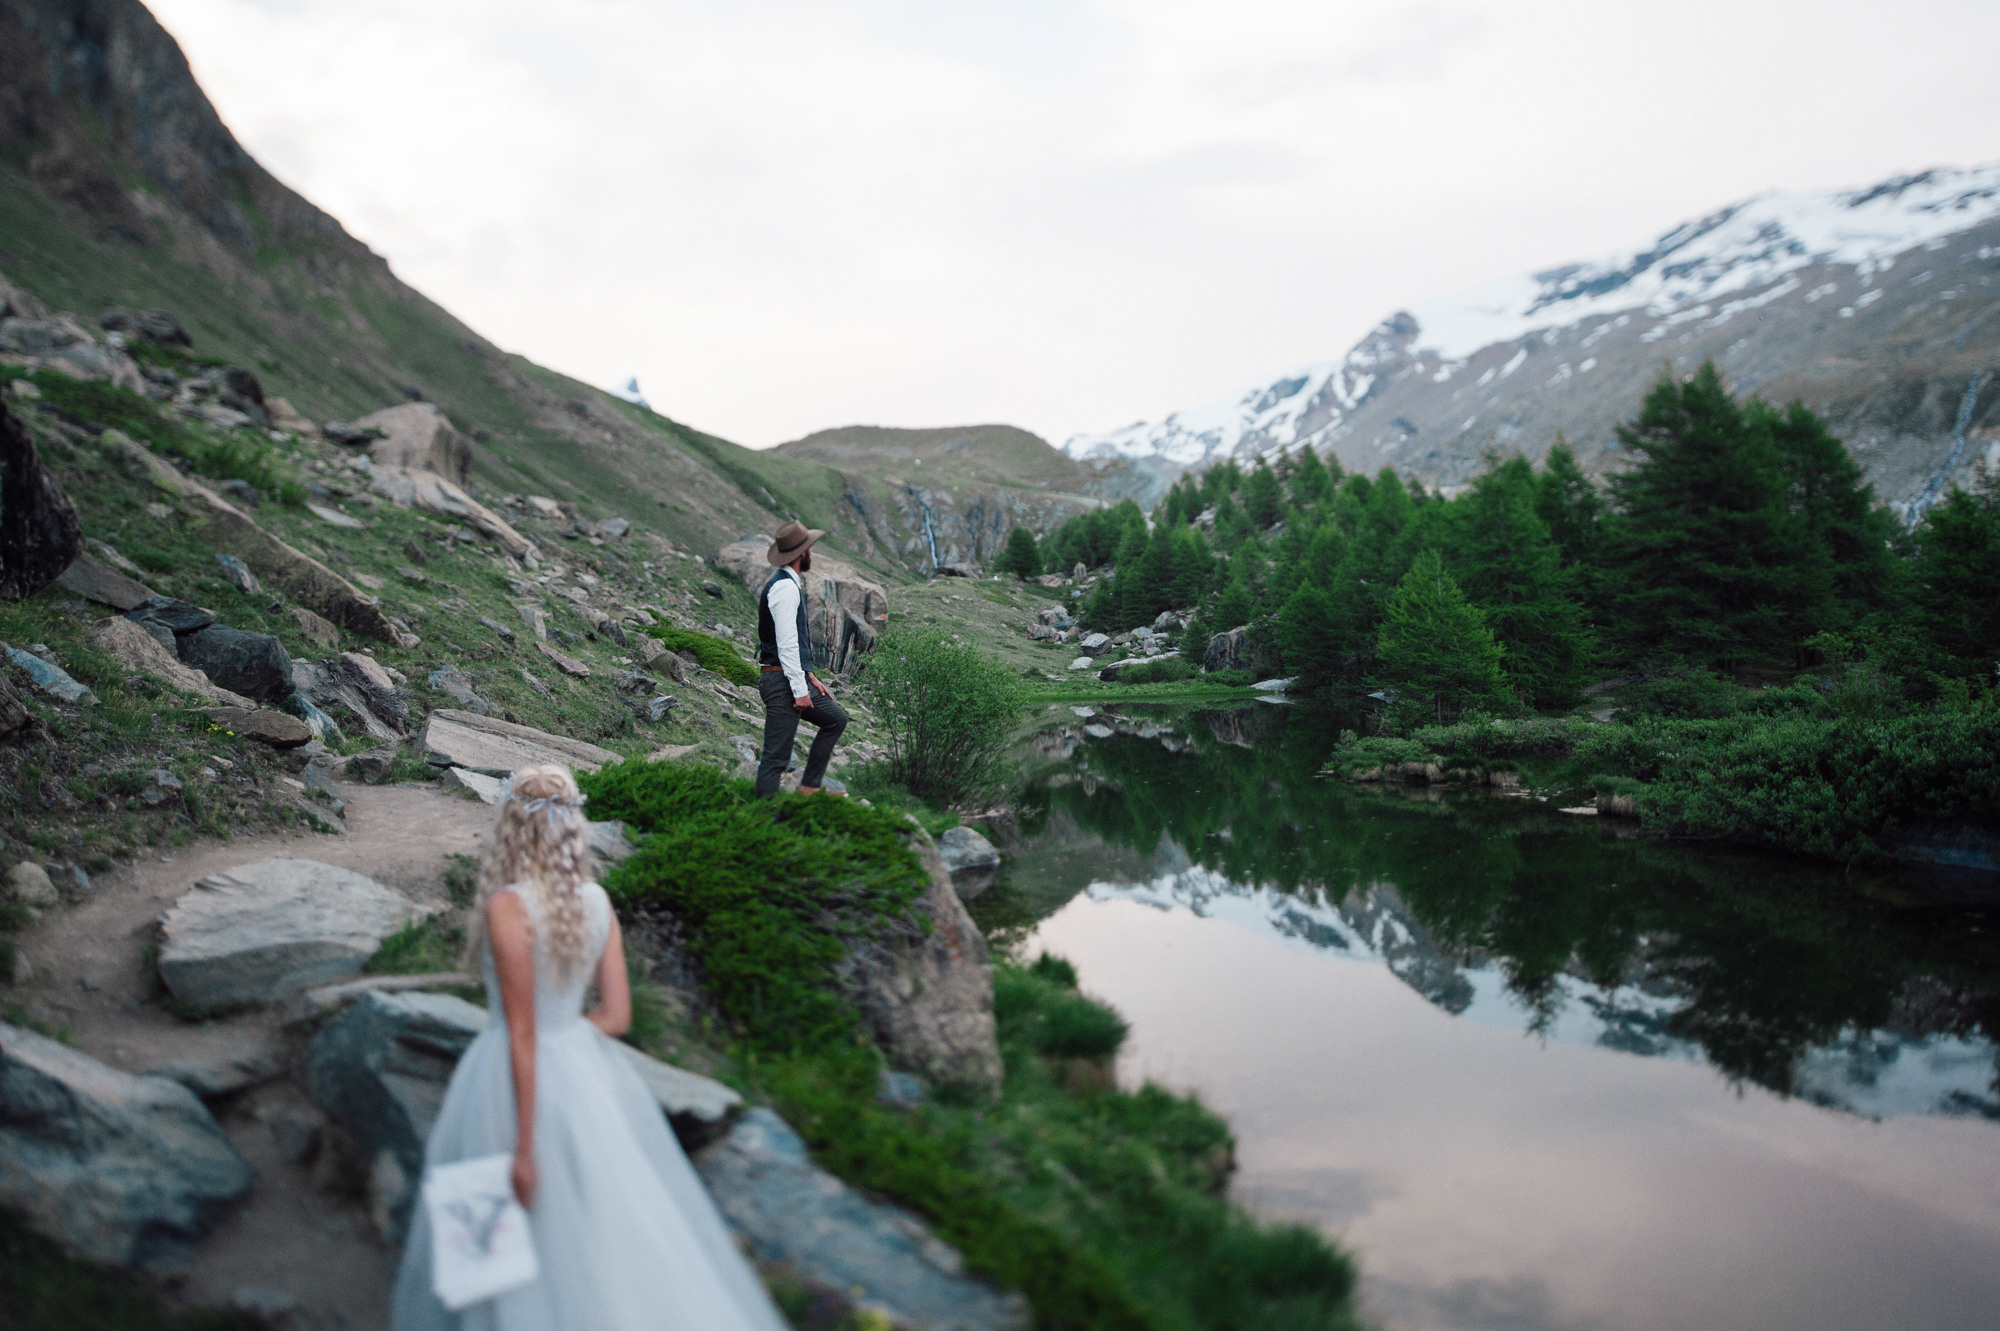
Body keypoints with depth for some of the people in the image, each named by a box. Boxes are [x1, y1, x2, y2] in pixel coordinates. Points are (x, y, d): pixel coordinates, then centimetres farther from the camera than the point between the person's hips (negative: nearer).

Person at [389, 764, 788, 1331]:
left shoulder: (507, 907, -20)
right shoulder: (597, 902, -3)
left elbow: (522, 1033, -19)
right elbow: (617, 1015, -2)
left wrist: (524, 1147, -15)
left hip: (520, 1077, -6)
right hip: (584, 1064, 6)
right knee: (608, 1218, 18)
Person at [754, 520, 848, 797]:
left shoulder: (790, 584, 17)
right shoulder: (785, 587, -16)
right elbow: (786, 643, -22)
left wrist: (809, 676, 19)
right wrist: (800, 689, -21)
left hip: (796, 678, 11)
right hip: (781, 681, -11)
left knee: (836, 720, 22)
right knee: (776, 757, -7)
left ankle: (810, 787, 24)